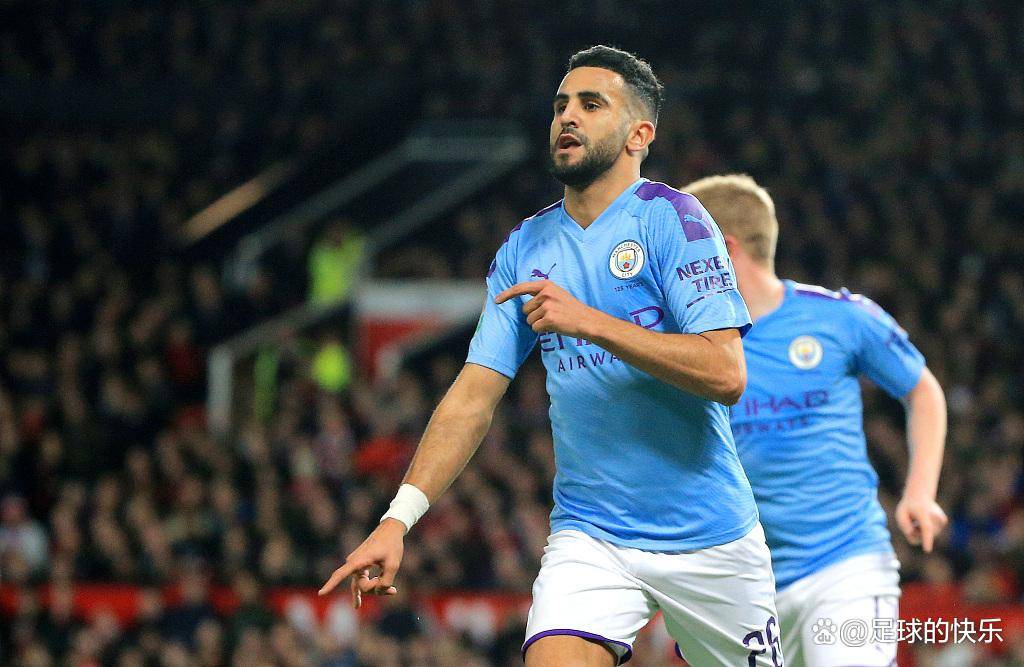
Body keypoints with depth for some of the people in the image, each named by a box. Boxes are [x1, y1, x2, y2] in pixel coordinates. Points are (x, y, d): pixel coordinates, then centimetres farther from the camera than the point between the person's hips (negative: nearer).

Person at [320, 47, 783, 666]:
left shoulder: (669, 217, -8)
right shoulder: (526, 249, 7)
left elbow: (726, 374, -18)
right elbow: (475, 395, 5)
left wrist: (590, 321, -24)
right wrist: (399, 517, -7)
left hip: (709, 539, -2)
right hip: (588, 538, 2)